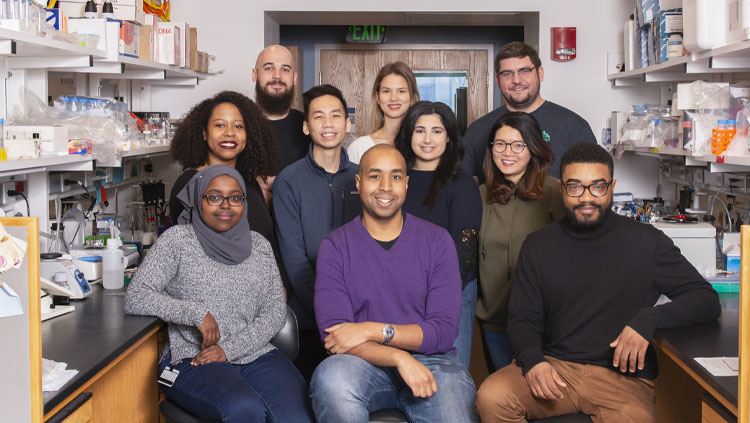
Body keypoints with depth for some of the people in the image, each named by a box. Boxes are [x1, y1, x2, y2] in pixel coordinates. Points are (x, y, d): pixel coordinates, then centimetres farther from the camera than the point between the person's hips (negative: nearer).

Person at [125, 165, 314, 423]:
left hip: (255, 354, 3)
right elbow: (135, 298, -4)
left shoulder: (258, 246, 13)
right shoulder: (178, 240, 3)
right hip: (194, 359, -3)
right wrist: (196, 313, -16)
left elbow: (275, 312, 8)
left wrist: (229, 349, -7)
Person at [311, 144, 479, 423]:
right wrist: (399, 358, -22)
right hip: (364, 365, 0)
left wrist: (374, 330, -13)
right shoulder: (334, 247, 3)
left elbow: (444, 331, -1)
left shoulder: (437, 241, 6)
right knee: (330, 376, -34)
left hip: (430, 362, 0)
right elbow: (333, 334, -7)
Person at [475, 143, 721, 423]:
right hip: (554, 367, 2)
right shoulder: (538, 246, 10)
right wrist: (532, 360, -12)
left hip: (624, 376, -2)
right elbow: (523, 319, 11)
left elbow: (707, 300, 2)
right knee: (491, 398, -26)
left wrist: (649, 320, -16)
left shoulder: (646, 241, 3)